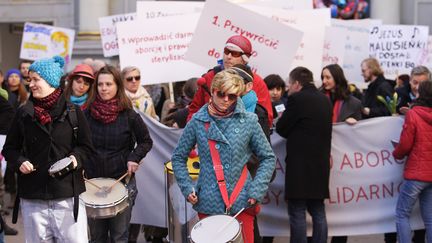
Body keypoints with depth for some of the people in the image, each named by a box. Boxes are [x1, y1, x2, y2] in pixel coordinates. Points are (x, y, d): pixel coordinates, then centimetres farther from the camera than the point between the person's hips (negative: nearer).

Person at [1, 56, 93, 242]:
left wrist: (76, 157, -12)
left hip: (67, 194, -2)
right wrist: (19, 162, -6)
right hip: (32, 195, 2)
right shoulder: (24, 114, 6)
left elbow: (86, 146, 7)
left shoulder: (72, 112, 2)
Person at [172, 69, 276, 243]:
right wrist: (187, 187, -3)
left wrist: (257, 189, -7)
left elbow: (268, 158, 5)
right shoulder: (198, 122, 0)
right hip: (208, 204, 0)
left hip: (241, 203, 0)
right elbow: (178, 157, 9)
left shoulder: (248, 122, -1)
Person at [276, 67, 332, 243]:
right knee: (318, 211, 11)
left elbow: (282, 129, -5)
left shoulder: (296, 99, -11)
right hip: (320, 162, 8)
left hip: (300, 163, -7)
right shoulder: (324, 99, 12)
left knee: (297, 213, -5)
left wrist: (283, 118, 15)